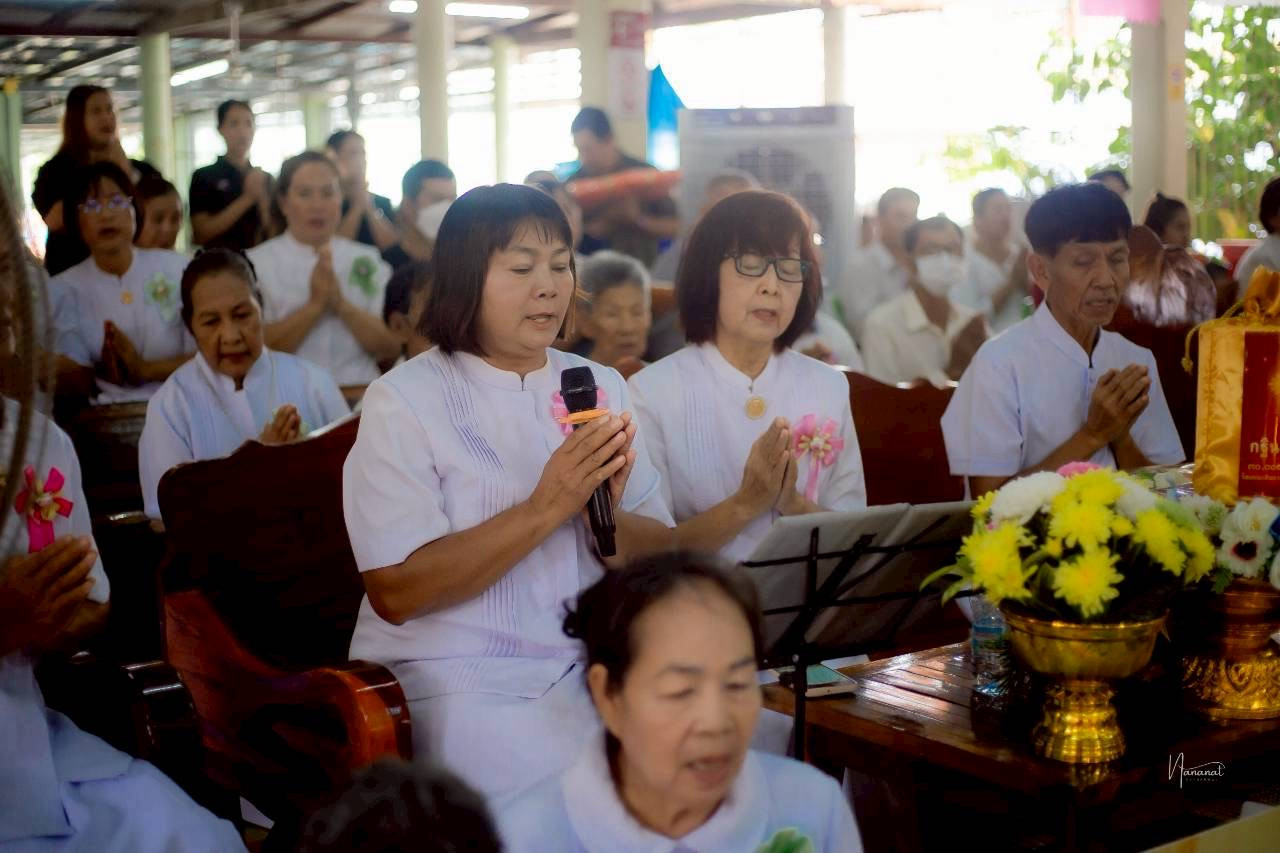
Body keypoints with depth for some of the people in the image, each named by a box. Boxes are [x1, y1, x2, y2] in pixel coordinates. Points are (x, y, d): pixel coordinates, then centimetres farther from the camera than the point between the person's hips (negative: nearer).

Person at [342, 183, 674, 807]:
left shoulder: (602, 387, 12)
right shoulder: (403, 400, -5)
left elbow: (662, 561, 9)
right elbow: (395, 592, -14)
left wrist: (607, 515, -13)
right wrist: (546, 508, -20)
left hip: (594, 663, 5)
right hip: (454, 678, -5)